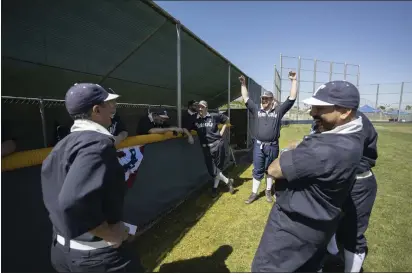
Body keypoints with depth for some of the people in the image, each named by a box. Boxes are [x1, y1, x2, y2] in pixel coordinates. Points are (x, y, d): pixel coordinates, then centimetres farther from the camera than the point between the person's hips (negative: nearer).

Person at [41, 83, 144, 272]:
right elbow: (74, 202, -34)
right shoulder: (98, 142, -23)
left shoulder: (62, 145, 6)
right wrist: (110, 234, -22)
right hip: (98, 255, -8)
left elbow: (62, 199, 12)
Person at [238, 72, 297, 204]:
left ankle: (268, 191, 31)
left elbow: (292, 98, -1)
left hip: (272, 146, 0)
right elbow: (245, 98, 7)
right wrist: (243, 84, 3)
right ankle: (254, 193, 21)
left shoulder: (278, 111, 2)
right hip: (258, 145, 1)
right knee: (257, 171, 8)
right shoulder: (256, 110, 5)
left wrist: (293, 81, -5)